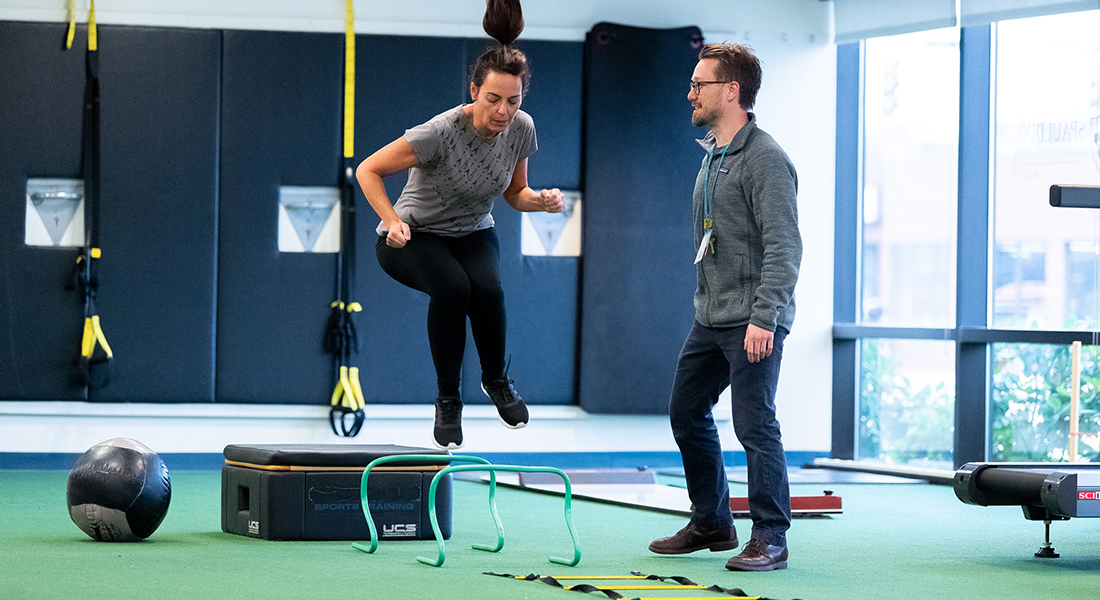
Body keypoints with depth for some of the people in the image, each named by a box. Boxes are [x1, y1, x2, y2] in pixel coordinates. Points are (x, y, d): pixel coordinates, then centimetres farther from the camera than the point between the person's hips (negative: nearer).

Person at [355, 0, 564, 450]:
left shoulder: (521, 129, -13)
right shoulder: (441, 132, -29)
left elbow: (514, 193, 5)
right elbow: (368, 170, -19)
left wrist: (541, 201, -17)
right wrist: (393, 222, -33)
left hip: (473, 234, 4)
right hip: (413, 239, -4)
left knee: (487, 289, -30)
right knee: (453, 287, -35)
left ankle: (496, 379, 0)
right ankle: (447, 399, -15)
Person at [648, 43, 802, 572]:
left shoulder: (765, 159, -14)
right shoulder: (712, 156, 16)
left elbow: (783, 246, -20)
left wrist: (763, 317, -26)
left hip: (752, 322, -10)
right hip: (709, 319, 10)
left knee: (754, 425, -9)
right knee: (686, 413, 14)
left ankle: (769, 539, -2)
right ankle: (711, 523, 26)